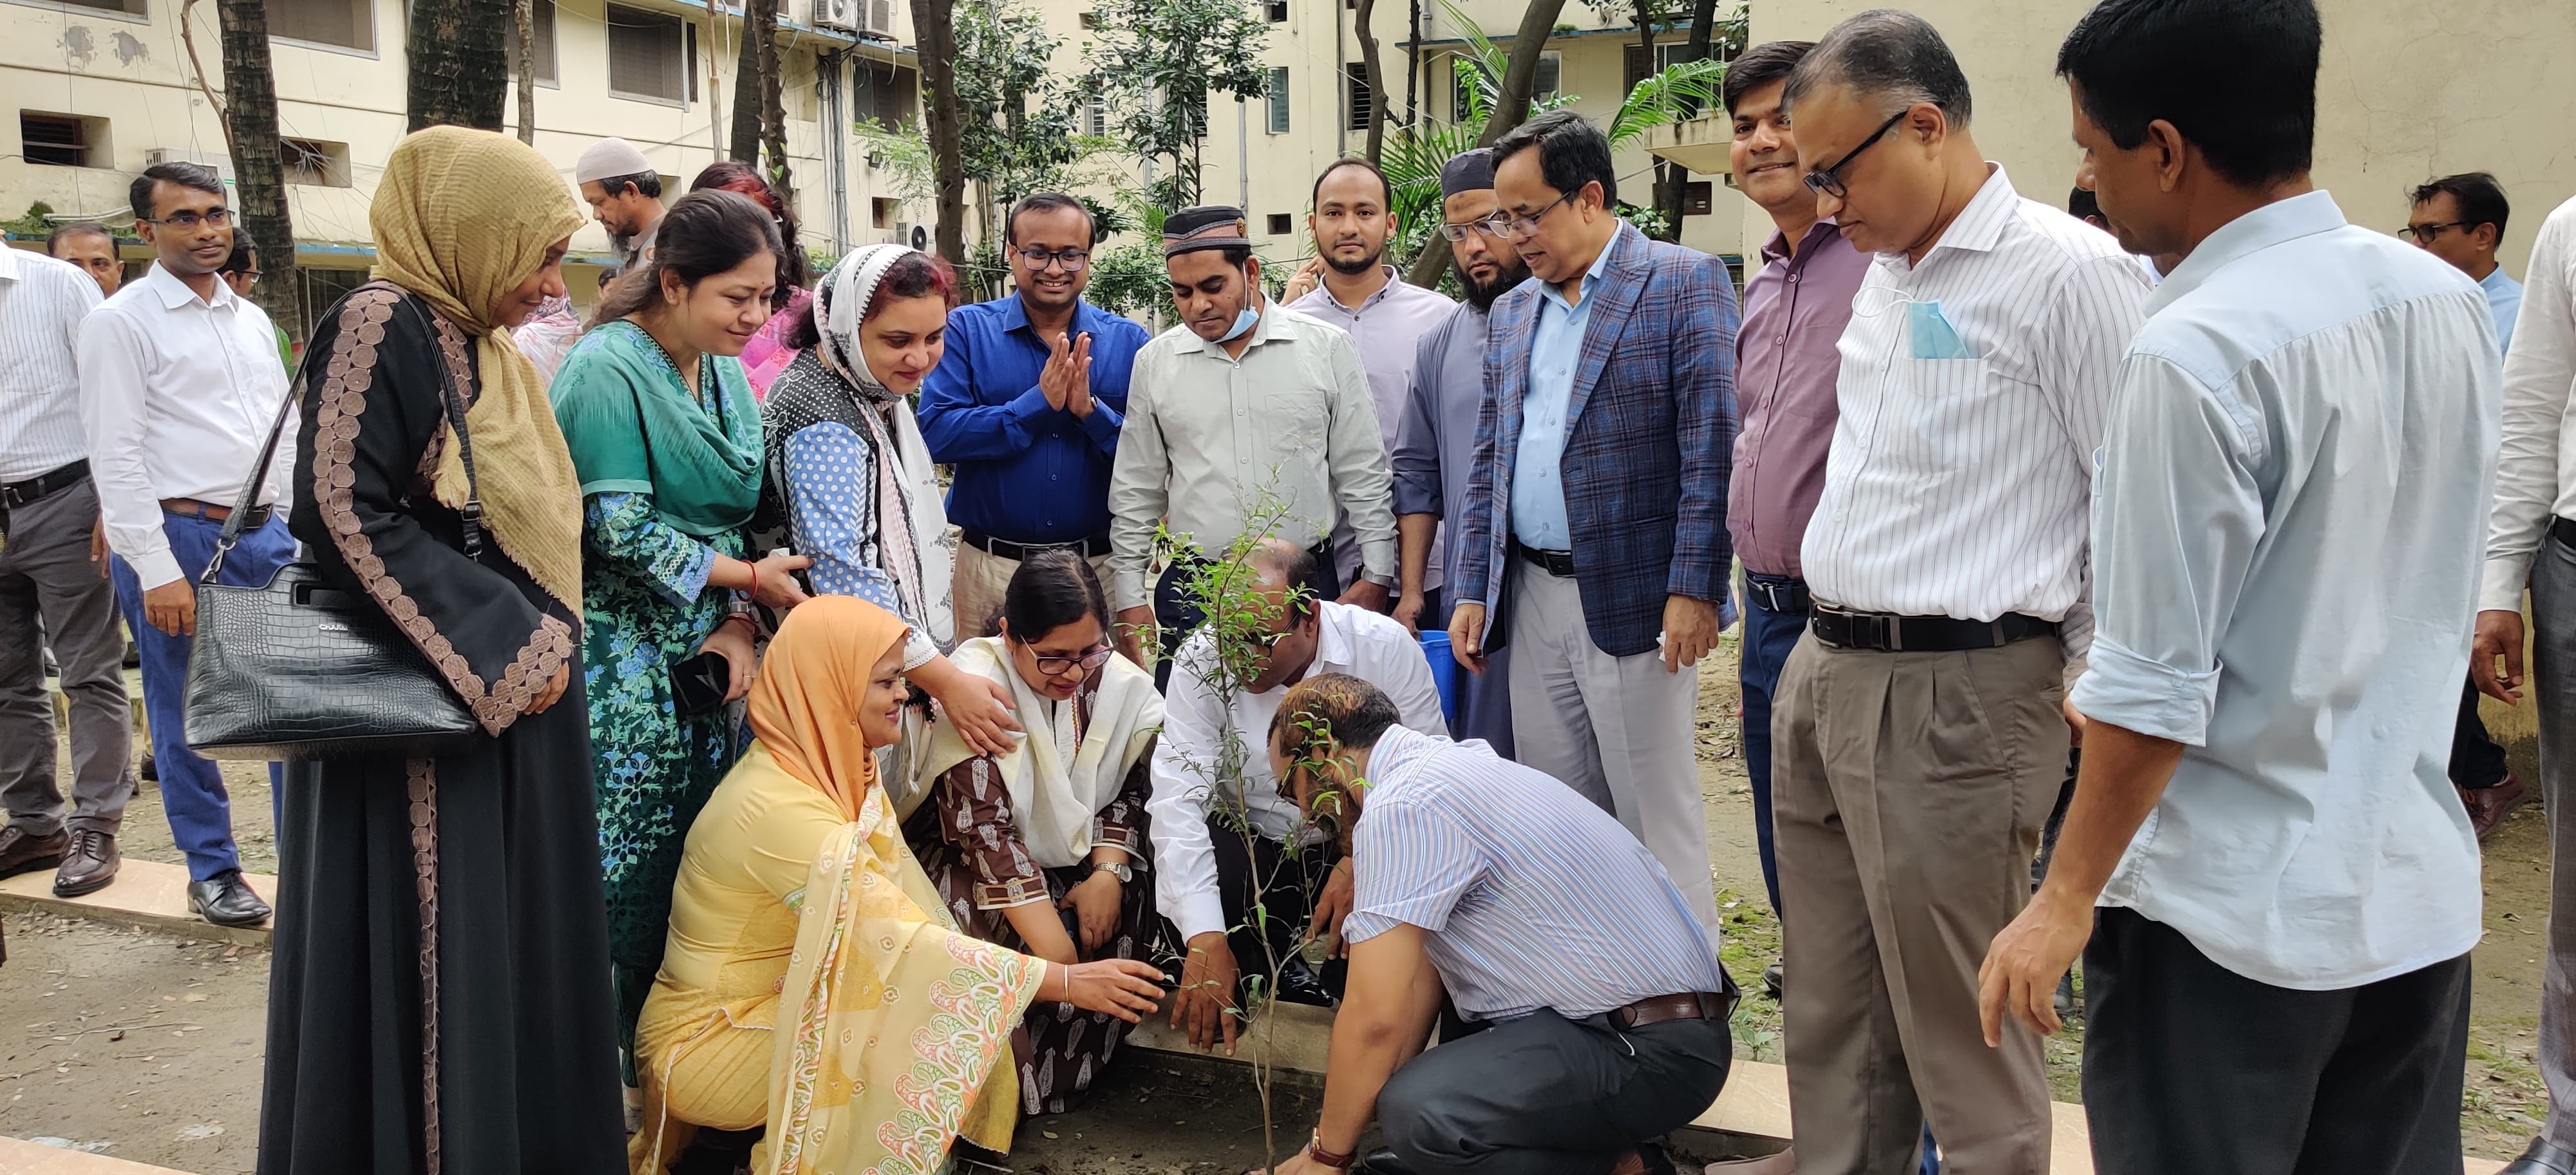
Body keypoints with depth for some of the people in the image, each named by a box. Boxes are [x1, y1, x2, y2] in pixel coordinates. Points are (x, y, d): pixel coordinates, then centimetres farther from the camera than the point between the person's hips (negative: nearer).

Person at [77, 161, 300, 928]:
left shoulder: (253, 320, 13)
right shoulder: (121, 322, -6)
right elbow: (115, 456, -11)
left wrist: (304, 529, 10)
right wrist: (157, 571, -16)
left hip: (265, 533, 6)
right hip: (178, 537, -5)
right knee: (187, 718, 6)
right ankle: (212, 872, 20)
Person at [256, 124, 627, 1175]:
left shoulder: (490, 354, 14)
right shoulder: (380, 326, -12)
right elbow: (341, 513, -19)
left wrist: (544, 644, 7)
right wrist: (505, 645, -18)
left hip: (515, 699, 9)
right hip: (426, 719, -9)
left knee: (515, 948, 13)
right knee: (430, 962, -2)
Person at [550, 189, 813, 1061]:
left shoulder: (726, 376, 11)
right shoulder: (608, 370, -12)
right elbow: (623, 531, -17)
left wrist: (736, 628, -4)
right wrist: (750, 581, -10)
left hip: (702, 660, 7)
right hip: (621, 663, -7)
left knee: (694, 856, 8)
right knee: (624, 861, -4)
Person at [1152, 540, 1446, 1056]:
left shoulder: (1386, 647, -18)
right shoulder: (1203, 659, -18)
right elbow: (1178, 799, -24)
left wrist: (1361, 862, -33)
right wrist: (1205, 940, -34)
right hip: (1252, 842, 1)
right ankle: (1282, 974, 4)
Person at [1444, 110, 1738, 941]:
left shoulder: (1685, 282, -4)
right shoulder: (1512, 312, 16)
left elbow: (1712, 446, -11)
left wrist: (1694, 589, -16)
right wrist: (1472, 590, 11)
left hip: (1632, 597, -6)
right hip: (1534, 599, 6)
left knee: (1655, 812, 0)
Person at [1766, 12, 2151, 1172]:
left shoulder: (2068, 271, -11)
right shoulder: (1881, 275, 15)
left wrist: (2093, 672, -5)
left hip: (1956, 696, -8)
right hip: (1823, 674, 8)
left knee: (1962, 1036, 1)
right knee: (1827, 1023, 16)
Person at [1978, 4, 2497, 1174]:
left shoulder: (2195, 355, -22)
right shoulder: (2447, 298, 2)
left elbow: (2155, 688, -21)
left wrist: (2068, 898, -10)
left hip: (2235, 914, -7)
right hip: (2421, 890, 7)